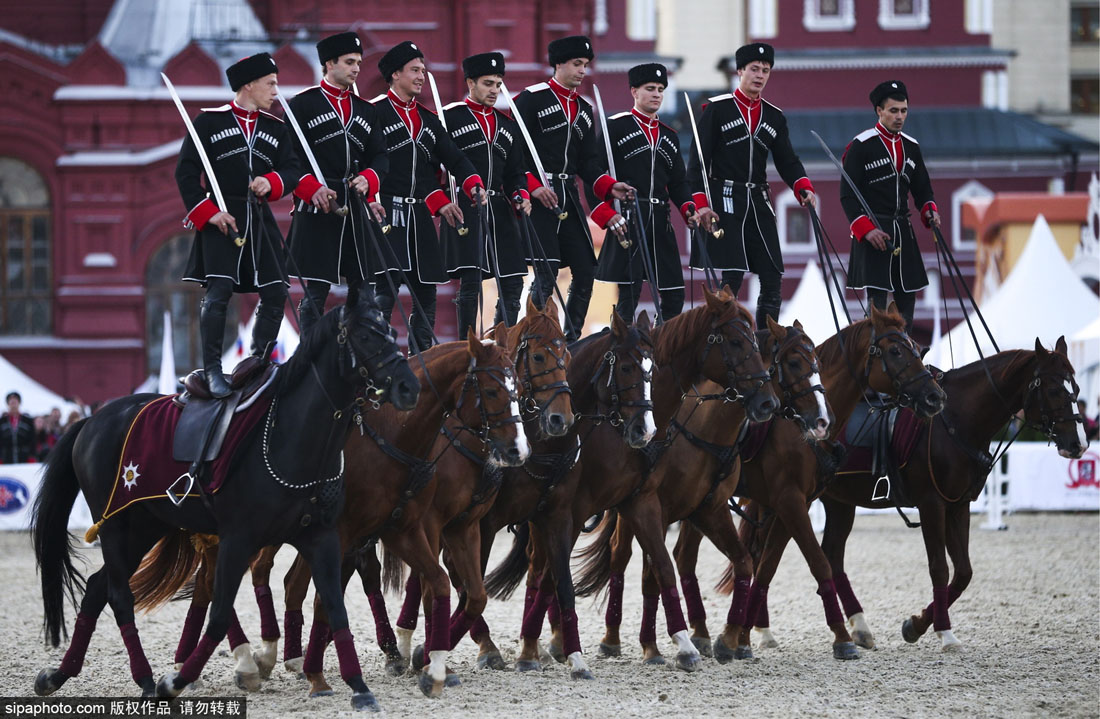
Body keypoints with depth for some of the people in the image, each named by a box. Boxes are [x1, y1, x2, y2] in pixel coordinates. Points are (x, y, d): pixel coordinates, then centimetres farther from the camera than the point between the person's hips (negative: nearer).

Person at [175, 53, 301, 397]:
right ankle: (213, 371, -11)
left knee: (275, 294, 0)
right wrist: (208, 211, -11)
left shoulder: (276, 129, 15)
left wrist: (272, 182, -12)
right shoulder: (209, 121, 2)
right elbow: (186, 172, -1)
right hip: (221, 219, -5)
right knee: (218, 292, -16)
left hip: (260, 221, 5)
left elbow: (292, 171, 10)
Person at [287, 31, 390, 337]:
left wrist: (368, 178, -7)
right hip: (317, 210, -5)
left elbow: (380, 156, 15)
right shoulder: (303, 104, 1)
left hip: (357, 209, 5)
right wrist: (312, 188, -18)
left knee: (363, 289, 5)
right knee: (315, 292, -6)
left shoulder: (365, 110, 18)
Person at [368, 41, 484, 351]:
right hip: (387, 211, -7)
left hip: (420, 217, 7)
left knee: (426, 290, 6)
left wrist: (474, 184, -5)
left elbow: (453, 158, 13)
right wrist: (370, 198, -20)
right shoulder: (376, 112, -1)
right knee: (387, 284, -17)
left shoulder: (428, 119, 19)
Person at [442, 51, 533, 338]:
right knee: (471, 280, -12)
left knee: (513, 283, 2)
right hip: (464, 208, -6)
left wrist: (521, 196, 4)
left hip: (499, 212, 6)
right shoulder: (449, 117, 0)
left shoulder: (507, 124, 19)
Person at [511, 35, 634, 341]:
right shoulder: (531, 99, -5)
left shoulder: (584, 109, 17)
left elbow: (589, 161, 16)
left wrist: (609, 187, -2)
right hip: (538, 198, -7)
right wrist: (532, 186, -19)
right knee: (546, 273, -12)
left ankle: (571, 341, 11)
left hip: (569, 197, 7)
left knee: (585, 270, 3)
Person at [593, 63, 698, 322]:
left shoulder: (669, 136, 19)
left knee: (674, 294, 3)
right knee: (629, 291, -10)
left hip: (660, 222, 6)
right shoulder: (615, 127, 0)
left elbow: (679, 182, 20)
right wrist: (608, 216, -15)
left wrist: (688, 210, 0)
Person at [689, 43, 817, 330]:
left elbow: (787, 161, 10)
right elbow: (698, 159, -5)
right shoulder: (717, 109, -2)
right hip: (724, 203, -5)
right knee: (731, 277, -12)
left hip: (759, 205, 5)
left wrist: (804, 188, -9)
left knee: (773, 279, 0)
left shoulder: (774, 117, 14)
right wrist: (700, 203, -13)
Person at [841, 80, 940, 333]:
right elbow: (848, 196, -8)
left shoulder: (911, 147, 13)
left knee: (906, 301, 5)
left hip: (903, 232, 6)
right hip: (873, 233, -6)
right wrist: (866, 229, -18)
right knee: (877, 302, -12)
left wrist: (930, 212, -1)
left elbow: (922, 189, 21)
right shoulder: (861, 146, -6)